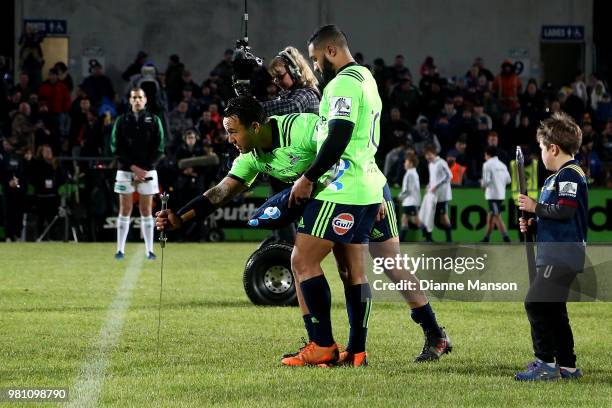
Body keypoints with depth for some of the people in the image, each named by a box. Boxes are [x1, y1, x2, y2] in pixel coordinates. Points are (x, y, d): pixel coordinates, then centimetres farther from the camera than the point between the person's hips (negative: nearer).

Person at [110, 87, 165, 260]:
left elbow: (158, 149, 1)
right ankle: (120, 250, 3)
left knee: (146, 211, 1)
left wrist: (144, 170, -8)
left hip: (147, 171, 0)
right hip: (125, 170, 0)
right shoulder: (122, 121, 4)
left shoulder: (153, 121, 4)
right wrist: (133, 168, -10)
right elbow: (116, 148, 0)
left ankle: (149, 250, 2)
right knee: (125, 210, 0)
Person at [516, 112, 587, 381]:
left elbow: (564, 211, -23)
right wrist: (532, 225, 9)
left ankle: (546, 363, -14)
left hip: (563, 254, -11)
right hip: (555, 254, 11)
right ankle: (567, 366, 20)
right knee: (552, 309, 15)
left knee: (536, 303, -15)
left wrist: (535, 207, -11)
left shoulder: (570, 175, -12)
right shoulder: (555, 178, 19)